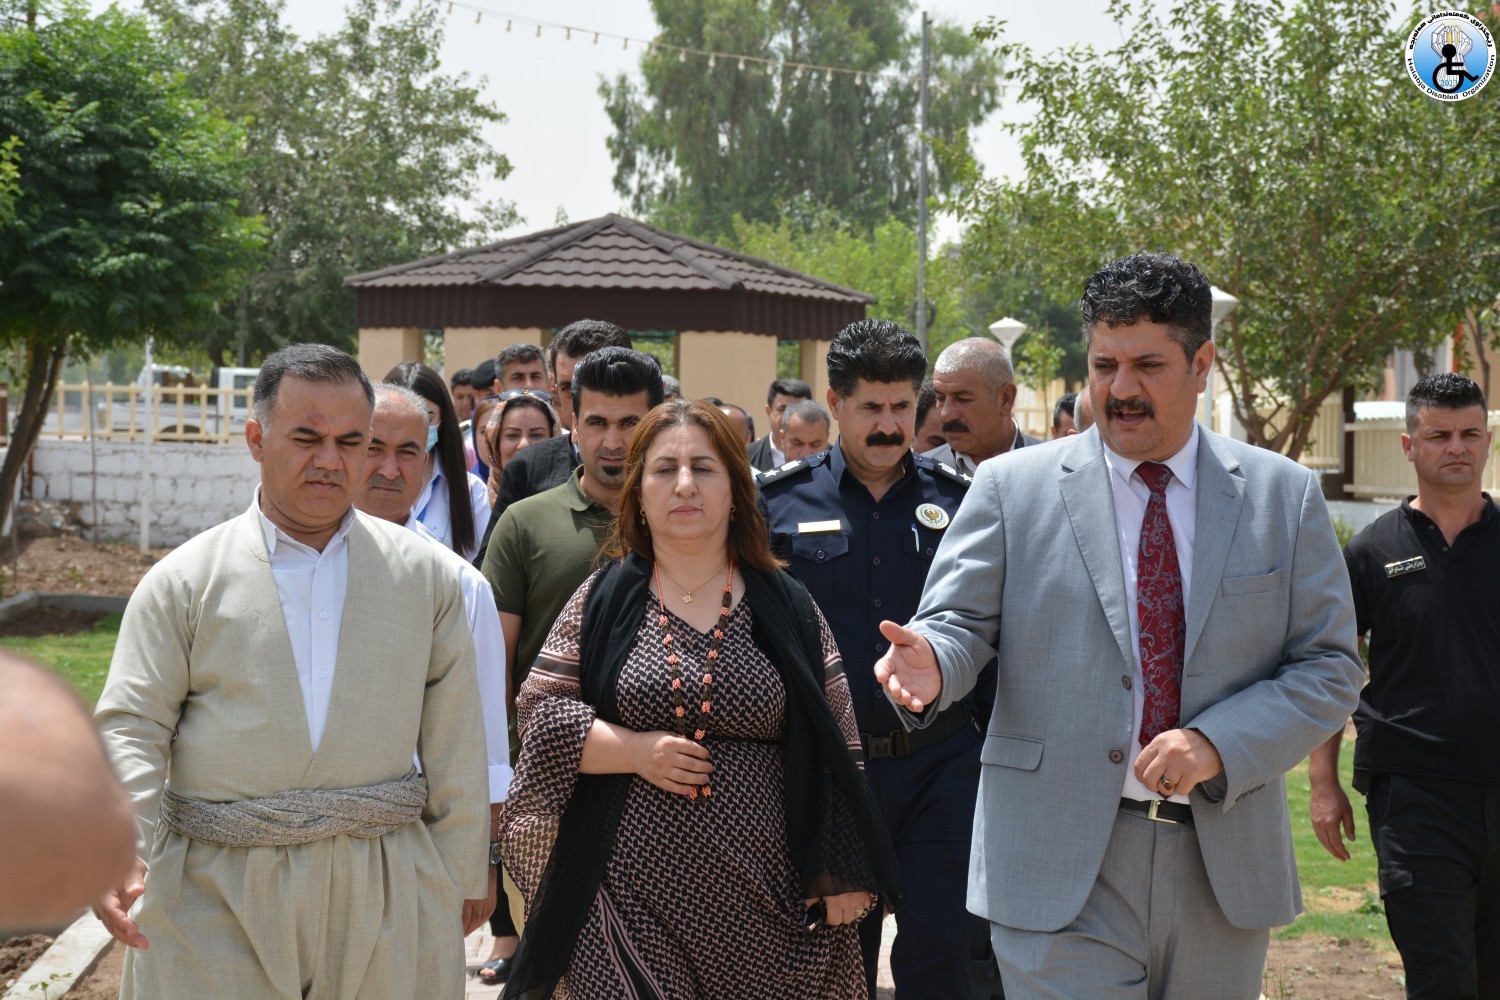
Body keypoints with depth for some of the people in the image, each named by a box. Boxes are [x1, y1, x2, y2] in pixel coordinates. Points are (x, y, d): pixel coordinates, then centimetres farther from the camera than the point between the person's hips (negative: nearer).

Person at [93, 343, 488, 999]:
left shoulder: (426, 575, 8)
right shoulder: (183, 581, 3)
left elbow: (453, 743, 9)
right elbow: (131, 727, -1)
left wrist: (456, 882, 8)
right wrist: (121, 852, -17)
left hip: (387, 895, 1)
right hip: (214, 899, -1)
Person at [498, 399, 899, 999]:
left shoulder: (786, 609, 6)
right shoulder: (604, 602, 6)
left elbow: (836, 751, 6)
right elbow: (538, 709, 3)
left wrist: (843, 875, 1)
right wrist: (634, 750, -11)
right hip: (630, 899, 0)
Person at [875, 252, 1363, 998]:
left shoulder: (1285, 495, 5)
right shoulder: (1012, 487, 2)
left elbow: (1329, 670, 3)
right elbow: (960, 620, 0)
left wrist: (1218, 745, -13)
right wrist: (930, 662, -25)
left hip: (1224, 864, 2)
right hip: (1063, 865, -2)